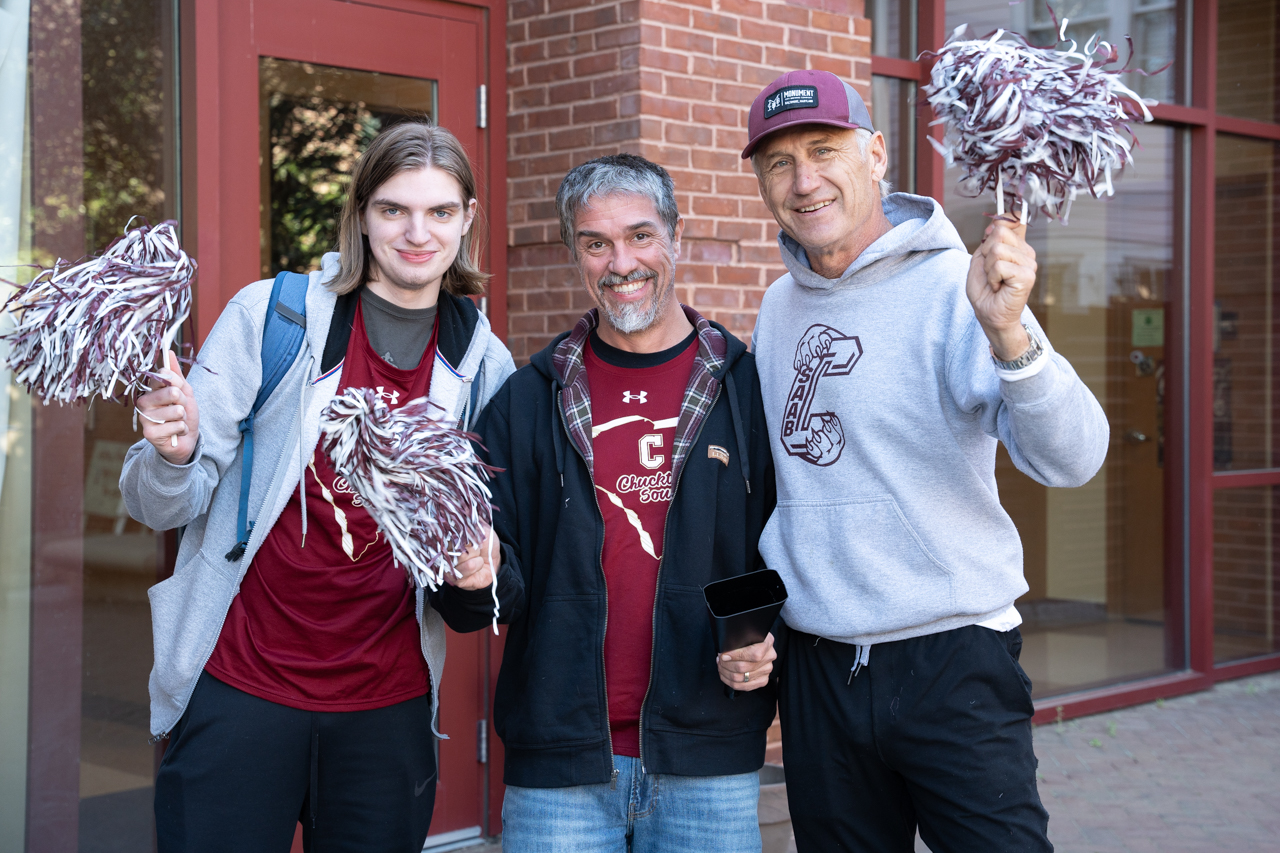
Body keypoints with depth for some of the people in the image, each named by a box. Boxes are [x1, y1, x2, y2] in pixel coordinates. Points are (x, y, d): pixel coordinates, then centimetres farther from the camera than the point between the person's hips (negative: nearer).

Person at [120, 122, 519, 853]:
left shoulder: (483, 364, 4)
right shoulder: (270, 315, -5)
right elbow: (167, 507, -3)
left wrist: (480, 566, -9)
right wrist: (174, 454, -25)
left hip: (390, 707, 3)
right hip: (241, 690, -2)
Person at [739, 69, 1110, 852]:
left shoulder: (954, 289, -12)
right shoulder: (778, 308, 8)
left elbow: (1071, 460, -25)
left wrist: (1006, 332, -41)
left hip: (954, 667, -5)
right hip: (817, 670, 6)